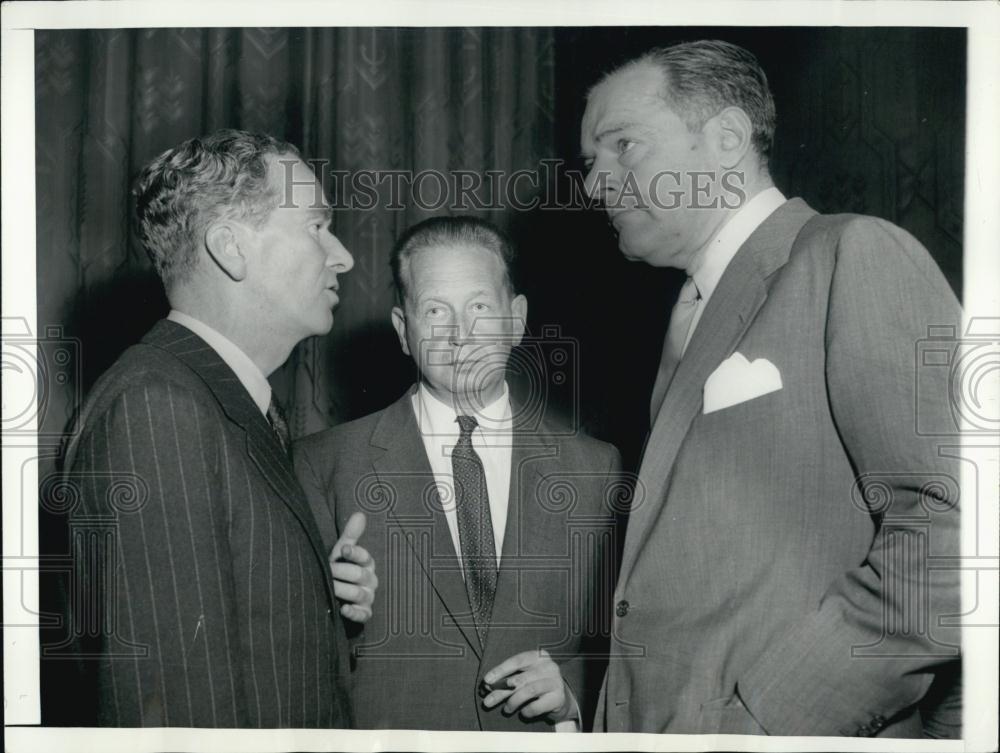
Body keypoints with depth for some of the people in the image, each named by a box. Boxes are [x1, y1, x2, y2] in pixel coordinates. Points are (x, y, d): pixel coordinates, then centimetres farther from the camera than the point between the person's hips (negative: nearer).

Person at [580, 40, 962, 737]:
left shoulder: (856, 257, -9)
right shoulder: (692, 320, 17)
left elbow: (955, 530, -19)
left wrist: (762, 710, -19)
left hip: (791, 728, -7)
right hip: (655, 722, 7)